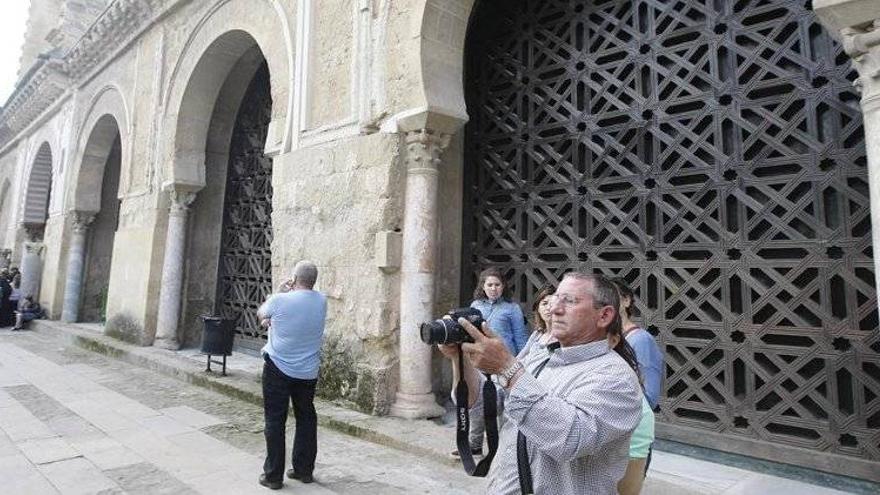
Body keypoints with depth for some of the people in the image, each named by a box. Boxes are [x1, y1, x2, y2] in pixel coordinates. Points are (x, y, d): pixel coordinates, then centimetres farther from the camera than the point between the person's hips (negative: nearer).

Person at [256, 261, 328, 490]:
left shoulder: (280, 300, -16)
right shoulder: (321, 301, -4)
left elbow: (261, 314, 7)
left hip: (278, 369, -3)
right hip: (308, 372, 4)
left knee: (275, 421, 7)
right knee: (306, 419, 15)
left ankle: (273, 475, 14)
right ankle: (304, 470, 25)